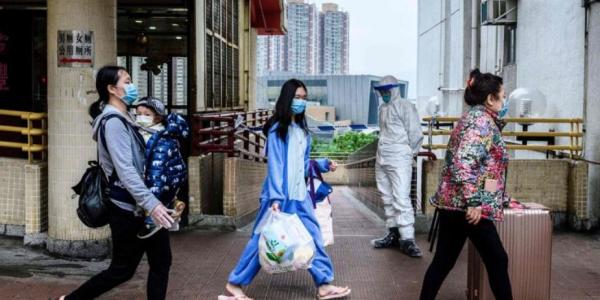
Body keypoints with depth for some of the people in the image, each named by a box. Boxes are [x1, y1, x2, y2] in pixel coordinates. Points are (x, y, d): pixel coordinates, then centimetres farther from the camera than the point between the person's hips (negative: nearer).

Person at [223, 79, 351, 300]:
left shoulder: (302, 130, 12)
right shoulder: (277, 129, -10)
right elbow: (274, 165, -16)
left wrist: (323, 165, 3)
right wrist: (276, 197, -21)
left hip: (300, 195, 7)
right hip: (279, 195, -7)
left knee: (313, 237, 6)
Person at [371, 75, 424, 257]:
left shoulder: (405, 106, -7)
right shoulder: (382, 108, 17)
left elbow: (415, 133, -8)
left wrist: (411, 152, 1)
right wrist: (384, 149, 16)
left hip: (399, 159, -8)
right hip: (382, 159, 8)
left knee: (401, 199, -13)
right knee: (387, 199, 12)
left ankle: (407, 240, -12)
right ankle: (393, 234, 21)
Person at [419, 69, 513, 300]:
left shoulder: (474, 117, 19)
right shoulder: (481, 120, -12)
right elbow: (464, 161, -25)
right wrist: (473, 201, -26)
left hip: (452, 202, 10)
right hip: (467, 204, -10)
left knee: (443, 260, 11)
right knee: (497, 260, 3)